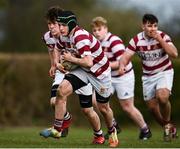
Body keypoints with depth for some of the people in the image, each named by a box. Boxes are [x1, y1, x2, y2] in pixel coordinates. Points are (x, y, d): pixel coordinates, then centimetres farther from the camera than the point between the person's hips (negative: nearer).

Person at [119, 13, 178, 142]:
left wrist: (160, 40, -31)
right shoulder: (136, 40, -9)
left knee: (162, 97, -29)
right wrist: (122, 66, -36)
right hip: (148, 76, 4)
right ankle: (170, 129, 28)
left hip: (164, 72, -3)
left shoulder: (163, 37, -14)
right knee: (152, 106, 4)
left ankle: (167, 124, -3)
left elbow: (174, 54, -25)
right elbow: (126, 56, -14)